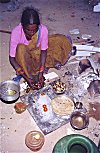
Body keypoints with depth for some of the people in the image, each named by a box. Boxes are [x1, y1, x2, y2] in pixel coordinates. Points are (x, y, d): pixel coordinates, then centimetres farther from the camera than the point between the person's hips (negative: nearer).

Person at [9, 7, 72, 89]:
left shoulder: (43, 29, -26)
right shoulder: (16, 32, -30)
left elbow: (43, 50, -15)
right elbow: (12, 58, -25)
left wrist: (41, 72, -26)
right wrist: (26, 77, -33)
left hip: (38, 53, 3)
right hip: (24, 57, -2)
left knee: (63, 41, -11)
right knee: (21, 48, -39)